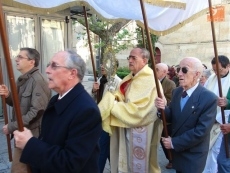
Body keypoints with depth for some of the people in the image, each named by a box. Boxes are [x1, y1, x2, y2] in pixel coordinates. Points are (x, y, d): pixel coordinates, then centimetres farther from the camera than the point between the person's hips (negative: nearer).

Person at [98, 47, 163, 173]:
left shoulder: (149, 81, -20)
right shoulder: (130, 79, 8)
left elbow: (137, 110, -26)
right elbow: (121, 97, 9)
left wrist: (112, 105, -19)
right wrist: (111, 99, -13)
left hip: (140, 134, -8)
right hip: (126, 131, 8)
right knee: (126, 161, 20)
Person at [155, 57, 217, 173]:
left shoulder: (209, 98, -21)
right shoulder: (176, 91, -1)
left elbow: (201, 131, -22)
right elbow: (172, 118, 3)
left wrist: (174, 143, -17)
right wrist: (164, 109, -19)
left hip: (193, 156, -5)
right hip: (176, 150, 6)